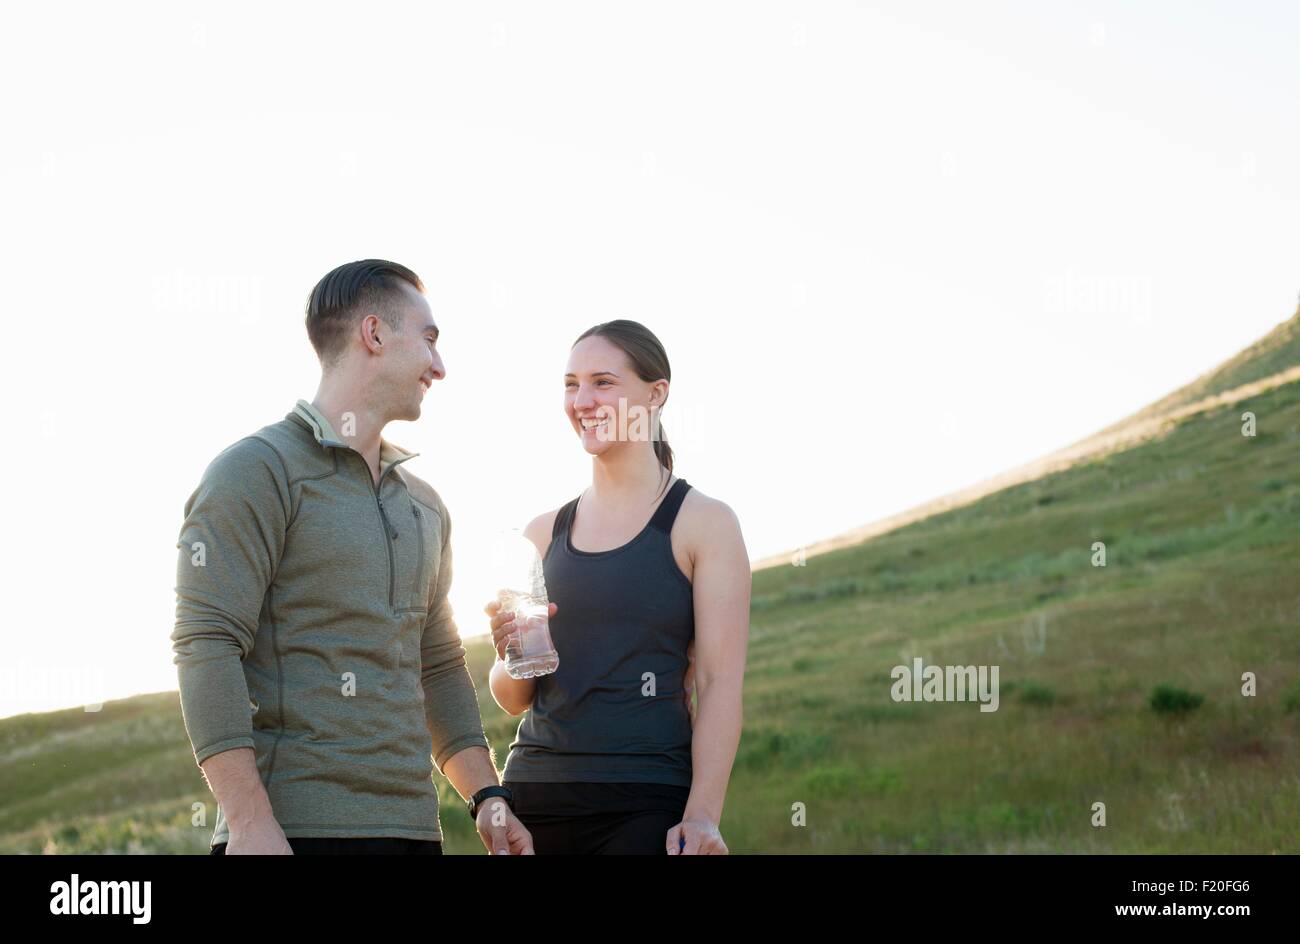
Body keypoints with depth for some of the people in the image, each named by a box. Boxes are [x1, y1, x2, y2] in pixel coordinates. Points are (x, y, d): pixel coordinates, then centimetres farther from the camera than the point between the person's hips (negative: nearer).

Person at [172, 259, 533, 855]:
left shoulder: (423, 505, 20)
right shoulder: (256, 471, -4)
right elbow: (205, 644, -12)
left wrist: (486, 796, 13)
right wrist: (249, 821, -20)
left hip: (411, 826, 7)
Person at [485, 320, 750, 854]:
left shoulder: (704, 523, -1)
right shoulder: (544, 533, 11)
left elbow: (720, 685, -8)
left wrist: (702, 815, -18)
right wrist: (512, 656, -5)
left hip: (646, 806, -4)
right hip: (533, 790, 4)